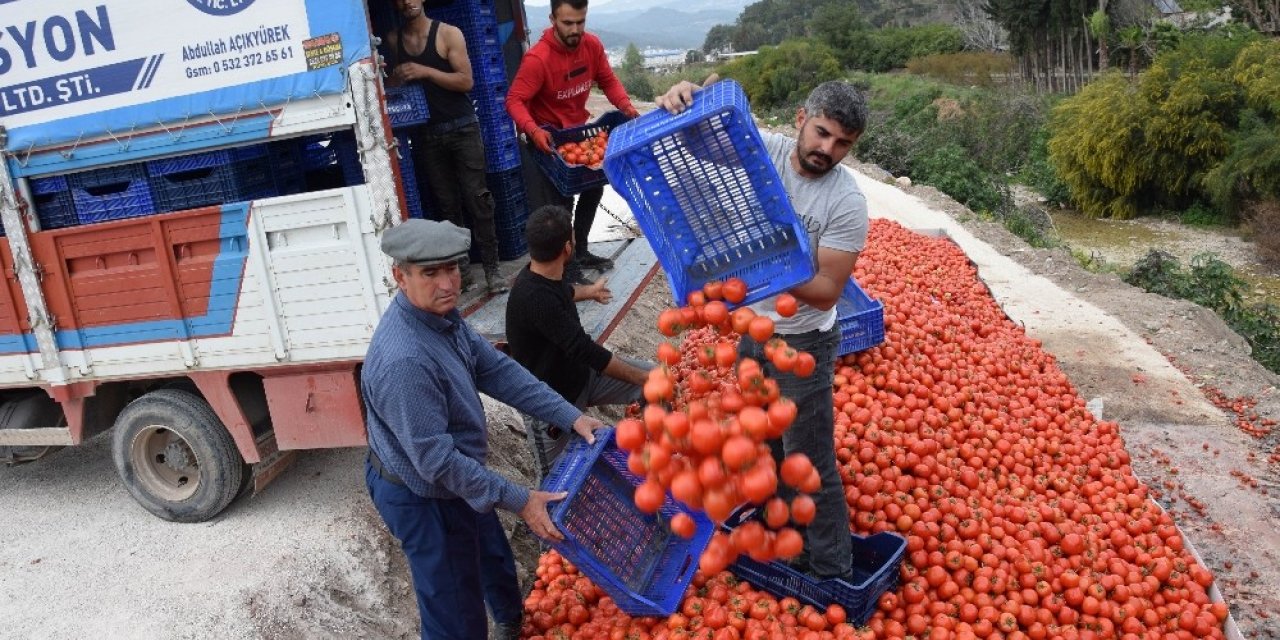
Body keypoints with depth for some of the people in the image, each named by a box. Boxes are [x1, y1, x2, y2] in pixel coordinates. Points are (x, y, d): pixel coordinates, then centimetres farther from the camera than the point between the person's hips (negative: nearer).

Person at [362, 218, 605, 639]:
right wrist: (519, 502, -26)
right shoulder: (404, 360, -37)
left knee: (494, 557, 32)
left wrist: (570, 417, -10)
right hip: (423, 497, -10)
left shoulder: (441, 314, -9)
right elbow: (436, 459, -33)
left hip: (452, 476, 10)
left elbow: (496, 370, -4)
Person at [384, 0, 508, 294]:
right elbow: (393, 84, 20)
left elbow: (466, 81, -10)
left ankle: (491, 269, 0)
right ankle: (460, 267, 12)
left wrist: (426, 71, -19)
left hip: (462, 127, -3)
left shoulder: (449, 34, -3)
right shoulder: (393, 40, 8)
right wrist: (395, 80, -3)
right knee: (447, 204, 6)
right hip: (425, 134, 3)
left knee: (477, 199, -4)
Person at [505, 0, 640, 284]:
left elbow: (608, 80, -2)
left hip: (578, 129, 7)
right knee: (560, 202, -6)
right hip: (547, 136, -7)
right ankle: (564, 263, 10)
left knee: (594, 186, 18)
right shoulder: (537, 58, -28)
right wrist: (533, 130, -47)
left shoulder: (592, 45, -11)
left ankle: (580, 252, 35)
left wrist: (626, 106, -20)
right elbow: (515, 101, -30)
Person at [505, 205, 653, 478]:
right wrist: (642, 378, -24)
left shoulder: (544, 276, -4)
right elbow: (585, 351, -33)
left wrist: (589, 291, 44)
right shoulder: (534, 298, -34)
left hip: (581, 373, 8)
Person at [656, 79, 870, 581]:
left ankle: (831, 572, 21)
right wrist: (682, 96, -34)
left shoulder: (847, 203, -21)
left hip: (803, 343, -5)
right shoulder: (764, 150, -11)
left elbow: (827, 291, -21)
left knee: (810, 461, 4)